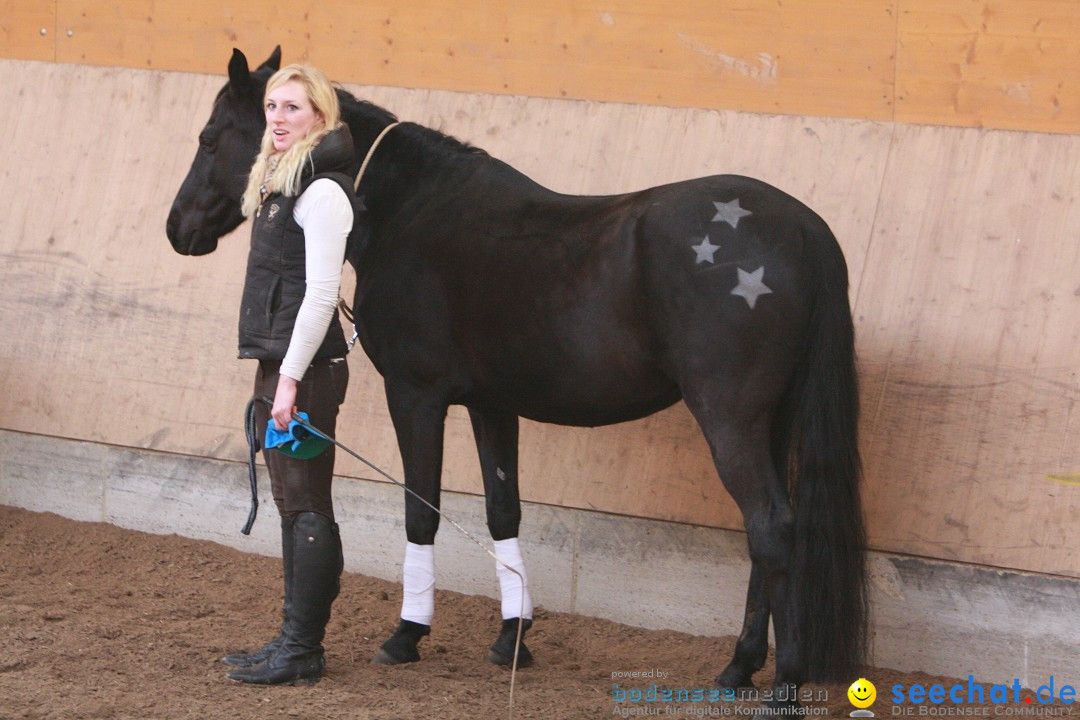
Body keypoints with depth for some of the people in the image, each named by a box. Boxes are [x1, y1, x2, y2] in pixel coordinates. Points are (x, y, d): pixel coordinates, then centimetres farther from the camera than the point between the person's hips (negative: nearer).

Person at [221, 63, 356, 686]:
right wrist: (278, 374, 18)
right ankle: (296, 637, 20)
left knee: (307, 505, -5)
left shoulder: (322, 192, -14)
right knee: (293, 504, 13)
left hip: (305, 367, -10)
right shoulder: (280, 182, 16)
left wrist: (290, 377, -22)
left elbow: (320, 294, -20)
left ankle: (303, 651, -2)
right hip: (280, 364, 10)